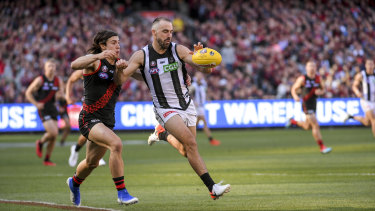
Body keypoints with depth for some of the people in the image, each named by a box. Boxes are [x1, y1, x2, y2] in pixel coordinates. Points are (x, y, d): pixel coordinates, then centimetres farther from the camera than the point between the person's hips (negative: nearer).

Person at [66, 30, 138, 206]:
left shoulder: (117, 64, 11)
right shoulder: (95, 61, -9)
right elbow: (74, 65, -28)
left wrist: (123, 68, -24)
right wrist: (98, 56, -42)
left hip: (107, 121, 7)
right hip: (90, 118, -7)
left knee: (92, 162, 20)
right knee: (116, 144, -30)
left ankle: (74, 183, 51)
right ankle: (121, 193, -26)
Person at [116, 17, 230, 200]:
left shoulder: (179, 50, -3)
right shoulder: (142, 56, -5)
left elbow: (206, 69, -9)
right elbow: (121, 79, -3)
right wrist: (119, 67, -26)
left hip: (187, 105, 4)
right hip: (165, 108, -4)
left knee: (189, 150, 8)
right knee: (190, 142, -22)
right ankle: (212, 187, -25)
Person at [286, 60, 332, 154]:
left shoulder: (318, 78, 3)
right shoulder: (302, 79, -11)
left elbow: (323, 89, 13)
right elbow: (293, 89, -2)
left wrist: (320, 92, -11)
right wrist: (295, 96, -24)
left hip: (314, 104, 7)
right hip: (306, 105, -7)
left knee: (307, 127, 20)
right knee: (315, 125, -13)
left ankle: (293, 121, 46)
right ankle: (322, 147, -7)